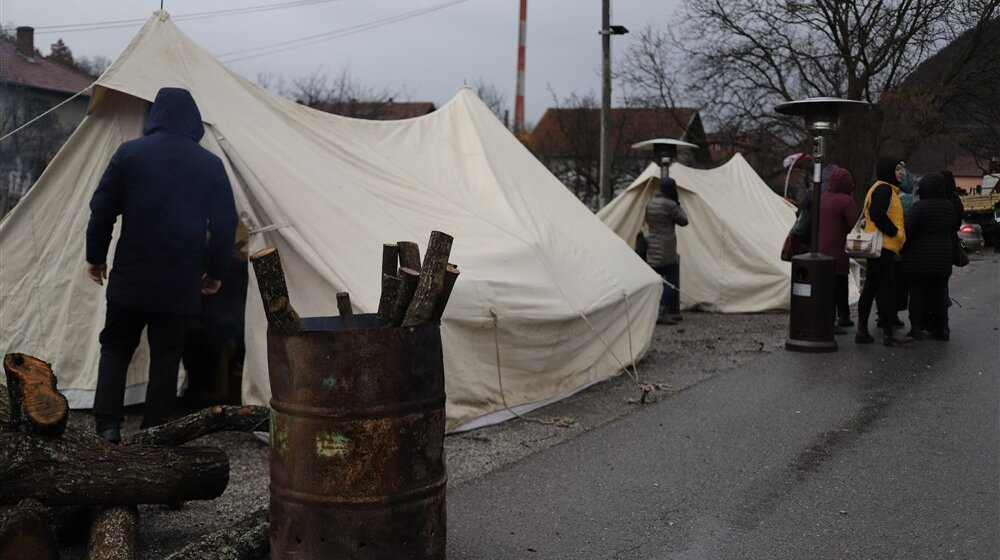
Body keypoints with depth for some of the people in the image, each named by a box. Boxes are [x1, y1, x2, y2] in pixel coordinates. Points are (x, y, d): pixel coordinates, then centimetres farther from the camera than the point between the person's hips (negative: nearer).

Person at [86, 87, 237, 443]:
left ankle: (107, 424, 4)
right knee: (166, 355, 8)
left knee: (115, 347, 14)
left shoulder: (129, 153, -1)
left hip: (129, 278, 0)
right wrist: (216, 272, 12)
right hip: (181, 283, 0)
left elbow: (103, 210, 1)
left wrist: (95, 257, 13)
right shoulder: (210, 164, 1)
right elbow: (225, 223, 2)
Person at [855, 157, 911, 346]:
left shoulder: (884, 188, 22)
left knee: (871, 288, 10)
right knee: (886, 289, -7)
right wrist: (895, 232, -15)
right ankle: (888, 333, -4)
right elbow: (877, 214, -24)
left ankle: (862, 330, 12)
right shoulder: (884, 188, -12)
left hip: (879, 247, 11)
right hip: (884, 246, -11)